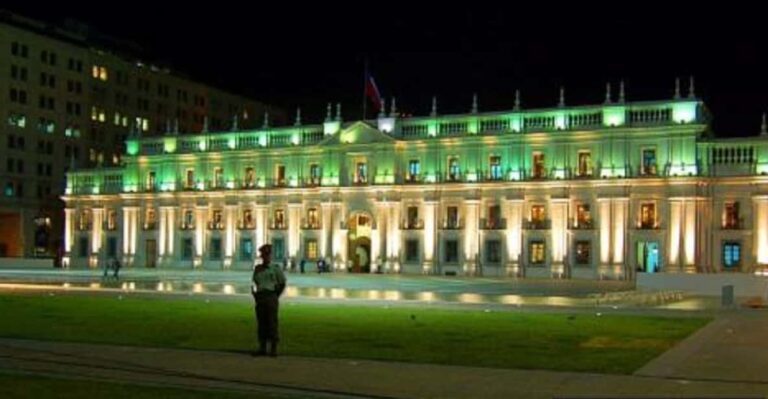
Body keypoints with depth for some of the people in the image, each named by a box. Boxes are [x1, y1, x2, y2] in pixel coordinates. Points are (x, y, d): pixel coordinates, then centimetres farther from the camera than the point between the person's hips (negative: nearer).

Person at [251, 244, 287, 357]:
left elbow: (282, 284, 5)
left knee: (272, 323, -4)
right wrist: (255, 294, 8)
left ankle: (274, 349, 1)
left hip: (271, 298, -4)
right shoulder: (257, 268, 10)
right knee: (261, 323, 6)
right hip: (260, 299, 4)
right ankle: (262, 349, 12)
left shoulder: (275, 269, -1)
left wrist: (276, 296, 2)